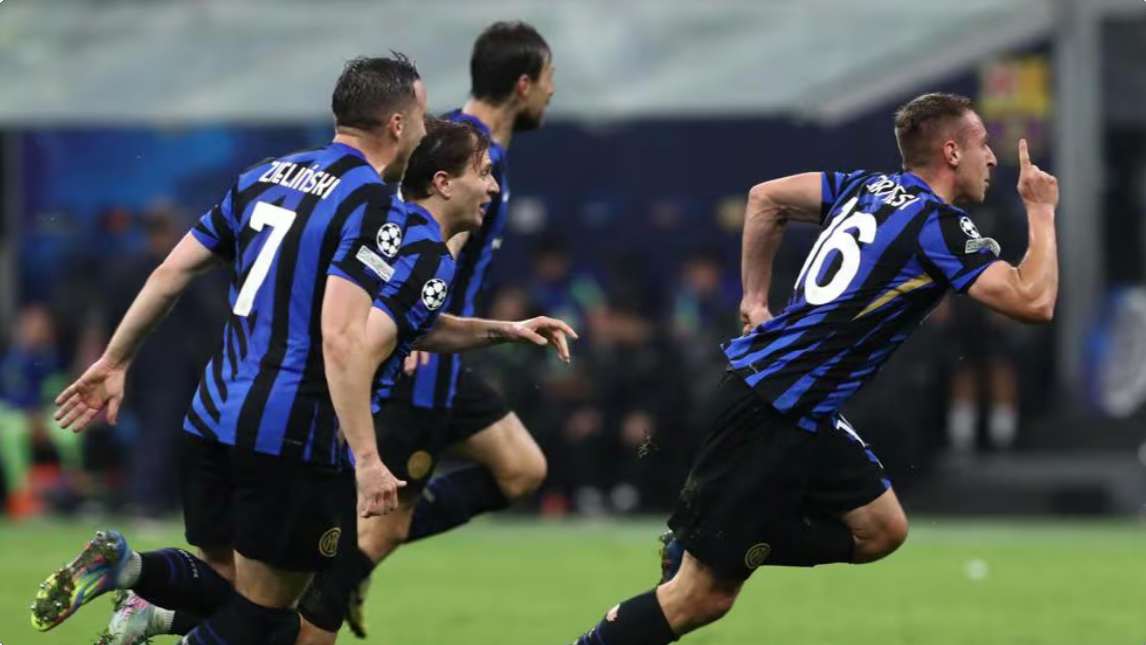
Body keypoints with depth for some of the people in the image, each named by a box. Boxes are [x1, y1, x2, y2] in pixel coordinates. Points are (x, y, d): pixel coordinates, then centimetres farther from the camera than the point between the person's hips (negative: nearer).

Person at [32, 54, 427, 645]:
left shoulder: (266, 176, 12)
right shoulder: (373, 208, -11)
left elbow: (171, 272, 14)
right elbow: (339, 337, -21)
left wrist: (114, 362, 22)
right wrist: (366, 458, -23)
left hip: (212, 419, 7)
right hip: (288, 439, -7)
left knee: (225, 587, 18)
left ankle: (121, 568, -9)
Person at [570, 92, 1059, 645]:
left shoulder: (869, 187, 11)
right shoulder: (940, 226, -13)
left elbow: (766, 197, 21)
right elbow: (1033, 301, -18)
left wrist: (755, 297, 23)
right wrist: (1041, 213, -3)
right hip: (770, 417, -9)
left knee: (880, 529, 11)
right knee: (703, 596, -6)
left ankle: (696, 537, 11)